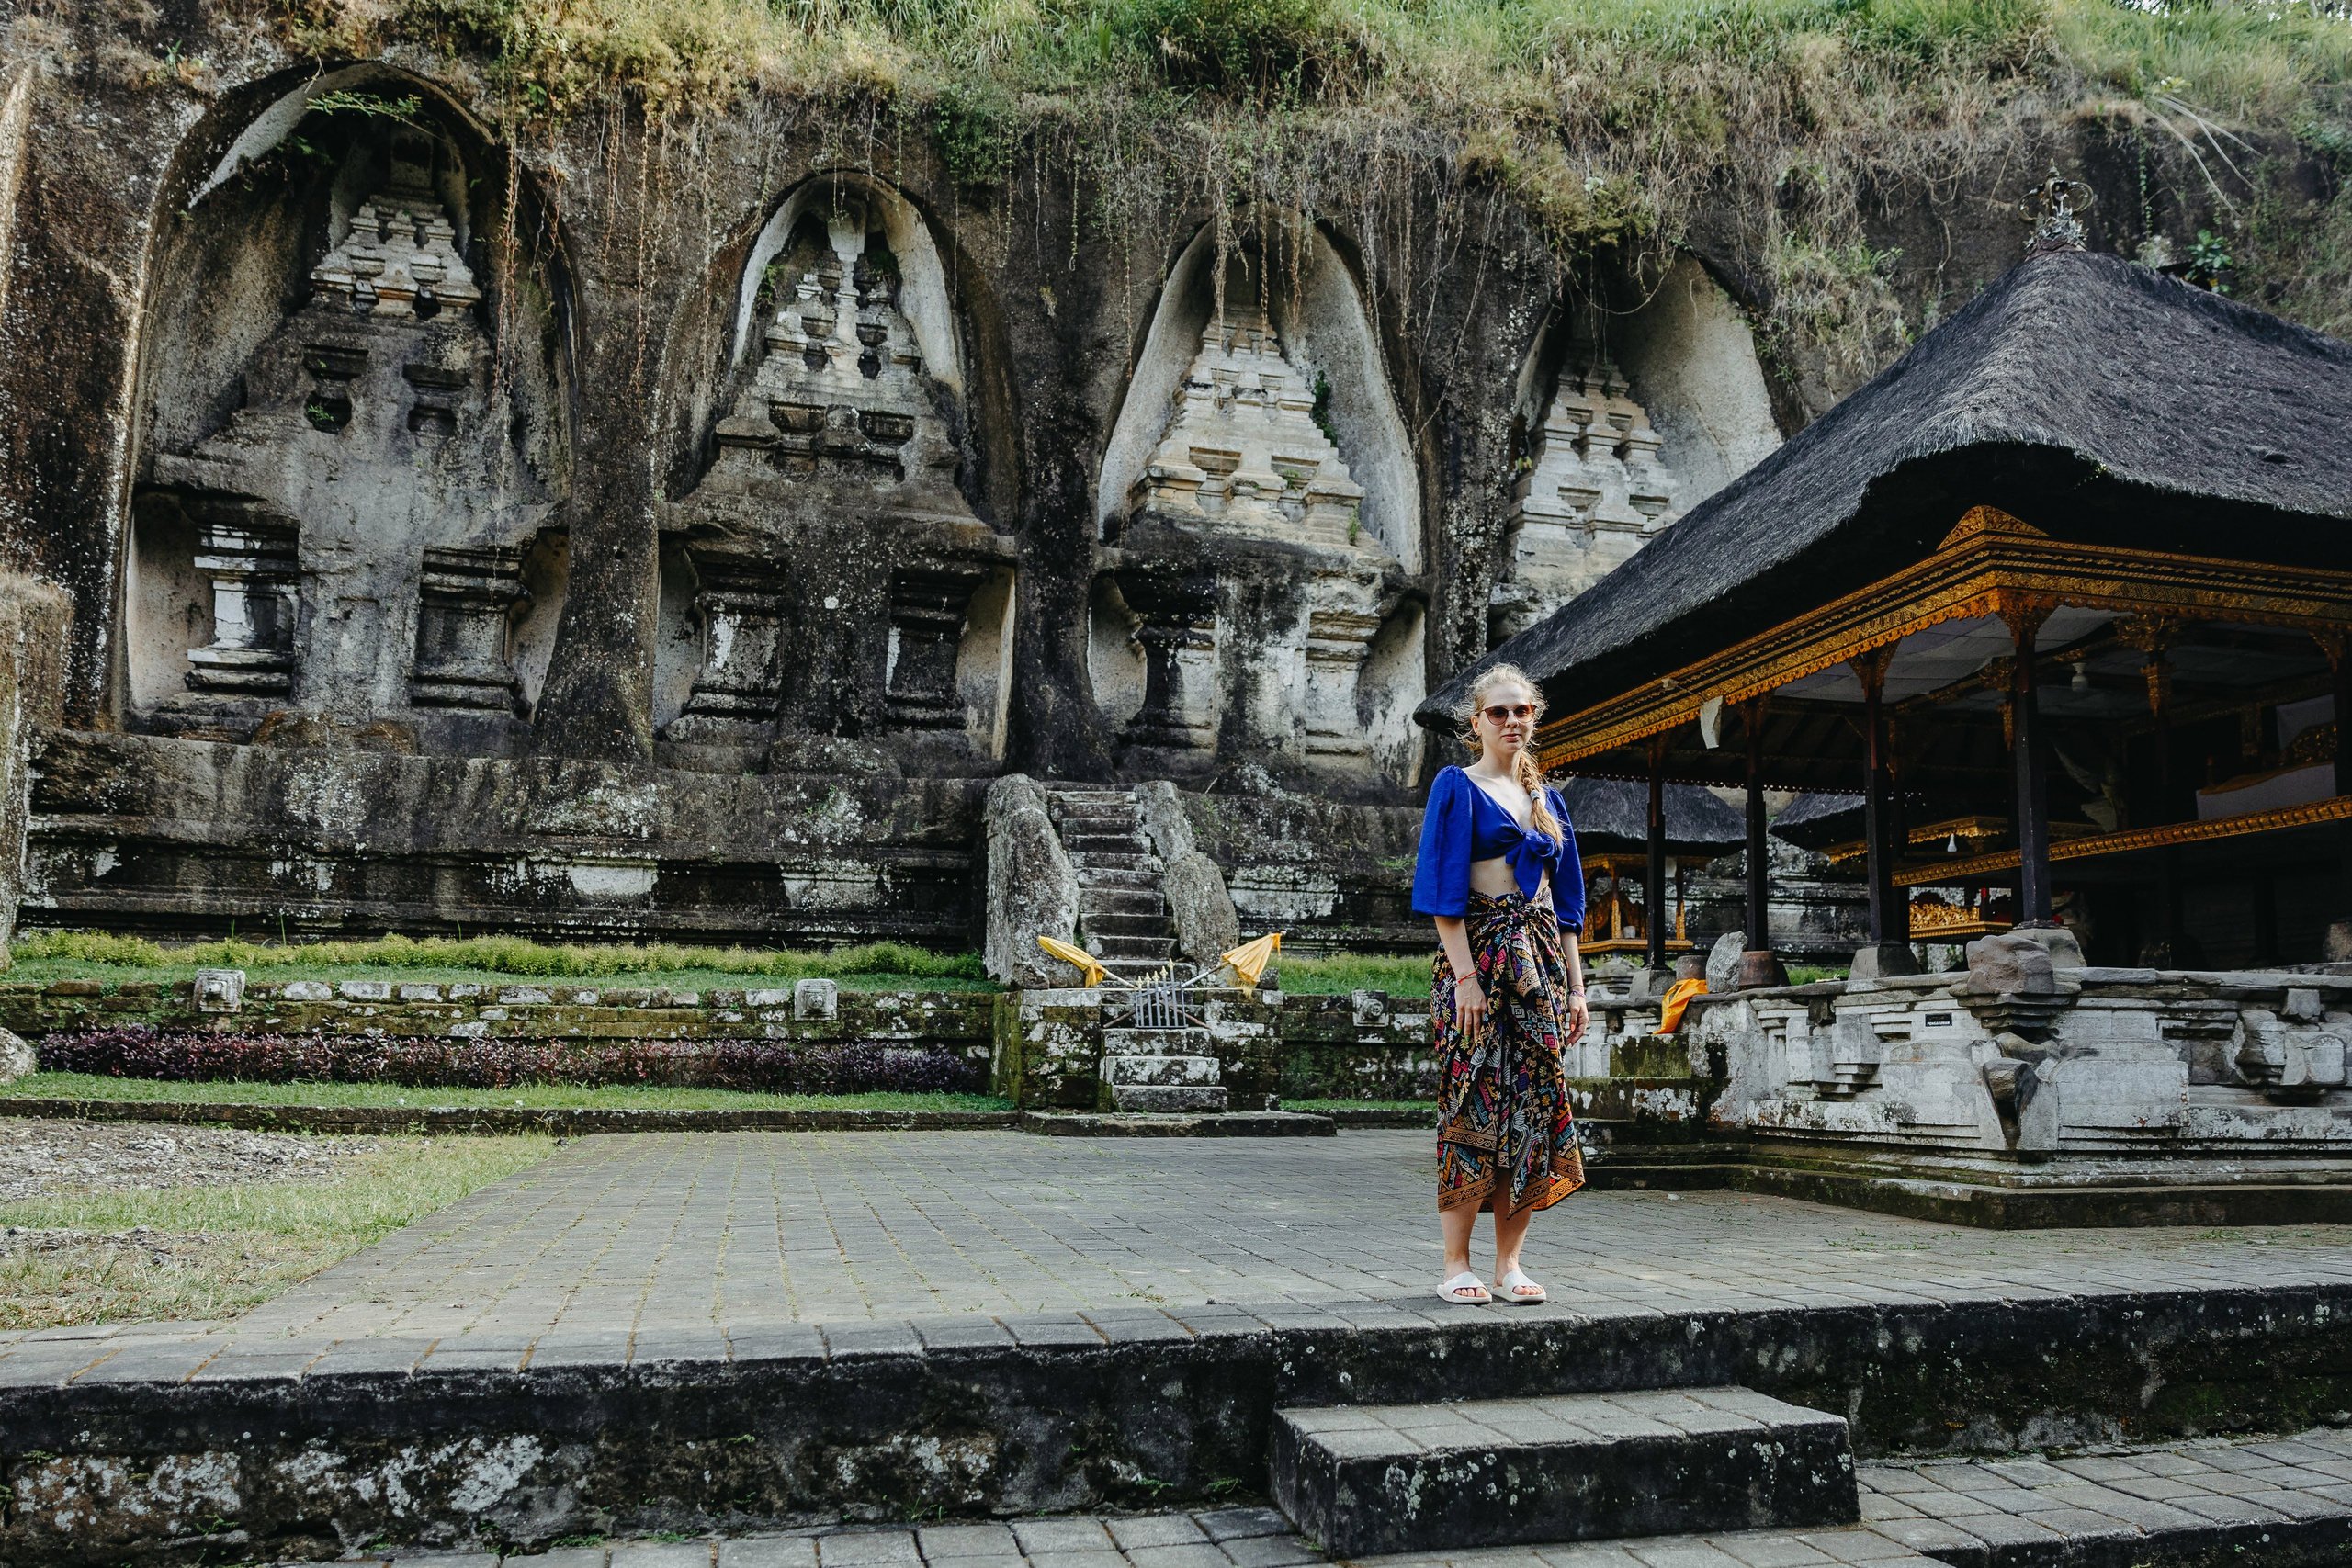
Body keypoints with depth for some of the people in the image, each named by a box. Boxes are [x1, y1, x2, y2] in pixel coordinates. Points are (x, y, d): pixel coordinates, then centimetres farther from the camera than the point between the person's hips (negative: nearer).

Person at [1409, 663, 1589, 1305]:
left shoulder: (1546, 798, 18)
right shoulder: (1456, 787, 0)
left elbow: (1566, 899, 18)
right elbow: (1444, 889, -8)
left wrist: (1574, 984, 11)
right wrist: (1464, 974, -18)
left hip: (1540, 959, 6)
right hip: (1478, 953, -6)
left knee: (1533, 1104, 3)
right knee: (1473, 1103, -6)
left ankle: (1509, 1262, 10)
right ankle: (1457, 1266, 1)